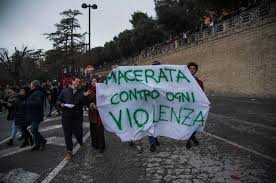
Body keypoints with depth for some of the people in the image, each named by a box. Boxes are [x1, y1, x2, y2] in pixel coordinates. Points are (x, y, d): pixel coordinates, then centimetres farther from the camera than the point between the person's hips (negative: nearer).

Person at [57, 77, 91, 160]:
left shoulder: (81, 93, 7)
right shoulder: (65, 91, 5)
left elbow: (84, 103, -5)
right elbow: (58, 101, 8)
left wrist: (84, 96, -23)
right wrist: (61, 104, -14)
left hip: (77, 117, 0)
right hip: (66, 117, 0)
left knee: (78, 132, 3)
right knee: (67, 134, 5)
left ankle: (81, 143, 38)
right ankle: (69, 151, 19)